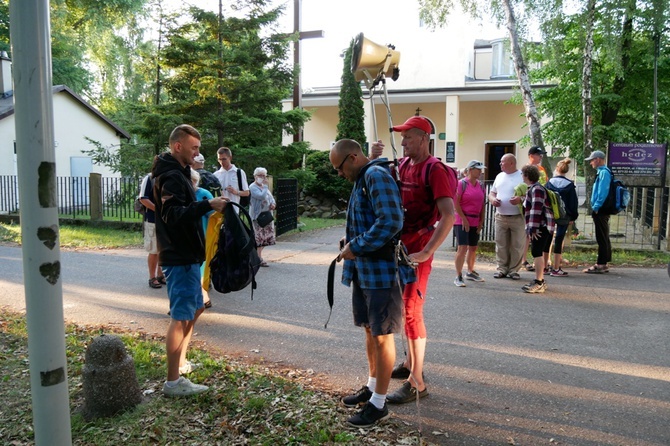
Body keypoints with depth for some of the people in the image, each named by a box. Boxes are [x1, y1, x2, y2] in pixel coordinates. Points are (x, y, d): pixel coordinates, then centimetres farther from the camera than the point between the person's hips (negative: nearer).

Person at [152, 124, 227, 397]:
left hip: (186, 255, 11)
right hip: (180, 258, -11)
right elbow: (174, 215, -30)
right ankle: (173, 382, 1)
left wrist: (208, 206, 12)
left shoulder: (177, 172, 16)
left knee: (195, 308, 21)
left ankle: (180, 363, 33)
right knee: (181, 316, -6)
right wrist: (207, 205, -35)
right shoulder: (172, 176, -16)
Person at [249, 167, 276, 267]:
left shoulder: (265, 186, 17)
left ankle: (258, 256, 21)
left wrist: (273, 204, 1)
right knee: (259, 237, -8)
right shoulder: (252, 187, -10)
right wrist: (266, 186, -14)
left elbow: (271, 197, 23)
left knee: (265, 237, 9)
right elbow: (262, 196, -24)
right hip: (257, 216, -8)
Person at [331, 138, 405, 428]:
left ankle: (379, 404, 13)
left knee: (382, 335, 1)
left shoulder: (377, 175, -15)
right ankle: (372, 387, 34)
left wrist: (356, 247, -18)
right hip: (363, 270, 10)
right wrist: (351, 241, 7)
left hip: (381, 270, -10)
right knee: (370, 330, 19)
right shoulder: (361, 180, 17)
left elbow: (391, 222, -26)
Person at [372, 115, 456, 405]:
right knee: (404, 308, 18)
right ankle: (410, 364, 35)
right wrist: (376, 160, -4)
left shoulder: (435, 170, -15)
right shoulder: (404, 165, 9)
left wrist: (425, 253, -28)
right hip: (399, 246, 8)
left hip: (418, 250, -8)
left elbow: (449, 215, -24)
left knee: (412, 312, -6)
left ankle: (416, 383, 3)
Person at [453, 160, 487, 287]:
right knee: (463, 248, -11)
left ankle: (470, 272, 31)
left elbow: (483, 204, 14)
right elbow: (456, 202, -12)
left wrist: (481, 221, 8)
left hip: (475, 222, 7)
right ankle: (458, 277, -7)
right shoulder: (462, 183, -9)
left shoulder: (481, 186, 10)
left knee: (473, 248, 14)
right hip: (462, 221, -6)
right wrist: (464, 218, -13)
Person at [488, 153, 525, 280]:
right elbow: (492, 193, 20)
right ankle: (502, 269, 16)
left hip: (518, 217, -5)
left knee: (517, 246, 1)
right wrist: (492, 199, -3)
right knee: (501, 245, 7)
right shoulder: (499, 176, 14)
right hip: (500, 217, 5)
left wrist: (520, 199, -26)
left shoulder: (523, 176, -4)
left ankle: (513, 270, 11)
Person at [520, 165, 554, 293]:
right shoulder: (532, 189, 20)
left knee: (537, 253, -12)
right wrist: (530, 228, 25)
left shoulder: (537, 189, -14)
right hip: (543, 226, 11)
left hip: (542, 226, -11)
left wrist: (533, 228, -24)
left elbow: (536, 209, -22)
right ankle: (540, 281, 22)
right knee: (538, 253, 14)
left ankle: (538, 283, -11)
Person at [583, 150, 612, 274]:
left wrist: (596, 207, -17)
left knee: (602, 239, -6)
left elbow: (603, 192, -21)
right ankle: (603, 264, 20)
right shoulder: (601, 172, 16)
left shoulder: (604, 172, -14)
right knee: (603, 238, 13)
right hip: (601, 210, 10)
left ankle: (600, 265, -3)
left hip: (600, 211, -10)